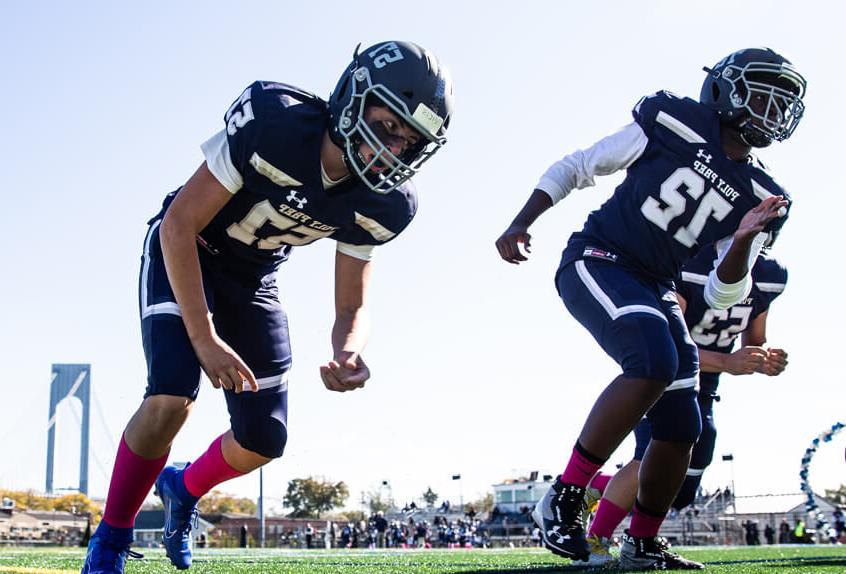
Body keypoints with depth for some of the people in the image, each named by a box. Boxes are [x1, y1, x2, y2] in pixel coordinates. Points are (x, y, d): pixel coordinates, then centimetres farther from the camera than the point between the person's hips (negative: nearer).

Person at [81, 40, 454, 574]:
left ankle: (185, 489, 36)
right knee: (171, 399, -26)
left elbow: (351, 309, -9)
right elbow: (179, 225, -27)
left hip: (254, 279, 5)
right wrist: (205, 338, -31)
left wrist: (349, 353, -34)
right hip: (184, 252, -5)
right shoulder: (273, 121, -33)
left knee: (264, 439, 2)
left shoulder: (382, 206, -18)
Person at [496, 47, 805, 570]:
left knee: (680, 430, 2)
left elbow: (722, 297, 2)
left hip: (653, 288, 7)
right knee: (654, 362, -32)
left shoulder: (759, 197, 6)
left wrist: (744, 241, -16)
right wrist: (521, 224, -9)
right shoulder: (674, 124, -6)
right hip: (596, 259, -6)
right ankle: (564, 499, -23)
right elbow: (575, 169, 1)